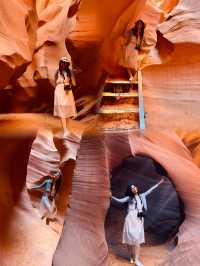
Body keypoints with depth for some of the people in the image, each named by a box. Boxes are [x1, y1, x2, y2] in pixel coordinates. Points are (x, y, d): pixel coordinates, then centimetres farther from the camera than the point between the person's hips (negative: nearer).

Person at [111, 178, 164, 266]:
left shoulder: (142, 196, 12)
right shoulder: (129, 198, 4)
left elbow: (150, 190, 14)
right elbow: (120, 200, -4)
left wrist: (158, 184, 14)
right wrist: (112, 197, -15)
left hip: (139, 219, 2)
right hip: (131, 219, -2)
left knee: (137, 238, -3)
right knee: (130, 238, 2)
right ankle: (131, 256, 20)